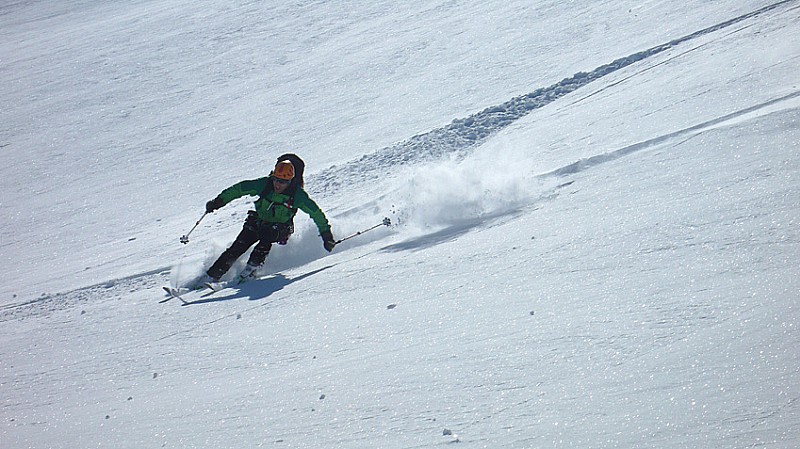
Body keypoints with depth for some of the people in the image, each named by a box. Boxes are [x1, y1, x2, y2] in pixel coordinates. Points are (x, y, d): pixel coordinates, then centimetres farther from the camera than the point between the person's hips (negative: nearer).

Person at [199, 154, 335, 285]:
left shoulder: (297, 194, -22)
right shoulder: (264, 184, -18)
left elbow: (316, 213, -14)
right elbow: (239, 189, -7)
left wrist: (326, 235, -13)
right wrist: (218, 201, -10)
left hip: (280, 229, -2)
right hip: (257, 223, 2)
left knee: (267, 234, -36)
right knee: (238, 247, -16)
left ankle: (252, 267, -25)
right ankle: (212, 276, -13)